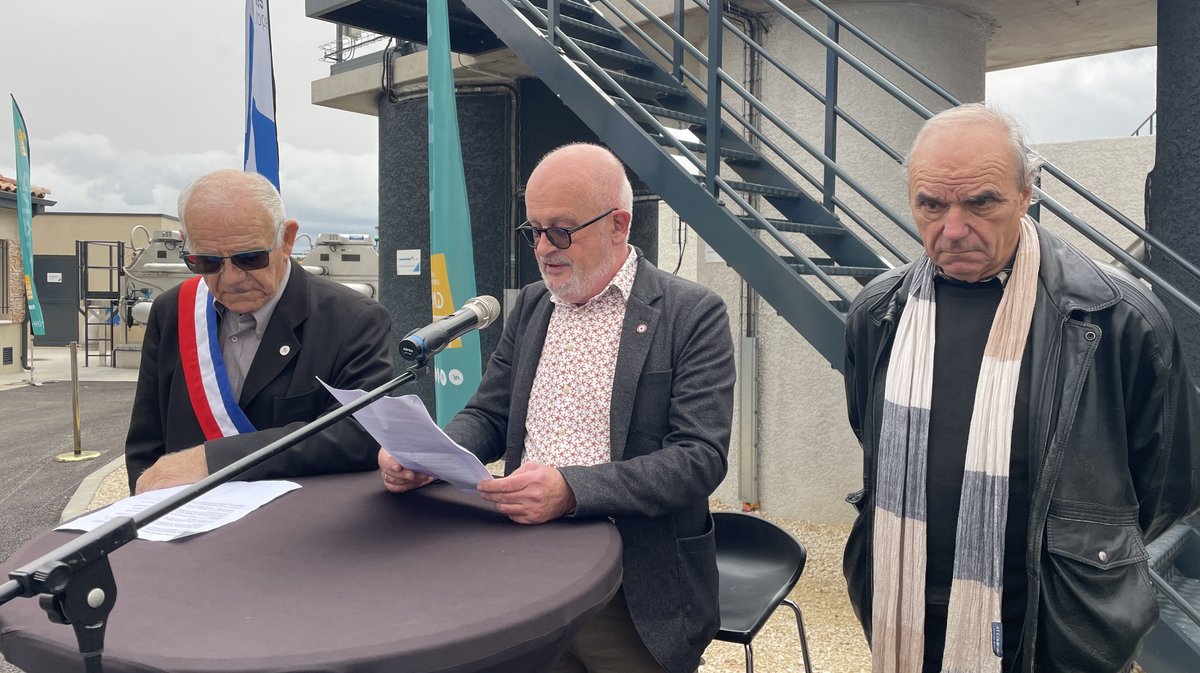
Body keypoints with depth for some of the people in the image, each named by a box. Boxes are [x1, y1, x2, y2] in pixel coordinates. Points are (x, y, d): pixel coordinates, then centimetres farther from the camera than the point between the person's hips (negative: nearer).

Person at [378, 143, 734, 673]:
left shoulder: (693, 315, -10)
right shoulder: (530, 305, 9)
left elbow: (700, 458, -18)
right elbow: (487, 415, 11)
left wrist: (571, 489, -31)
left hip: (634, 597, -4)